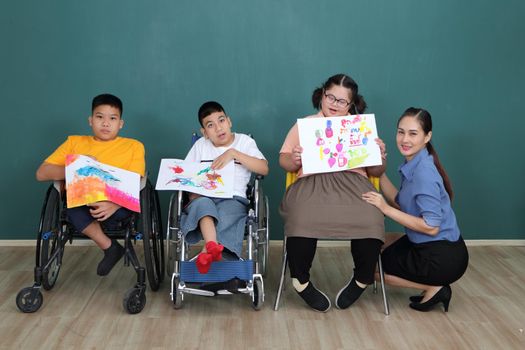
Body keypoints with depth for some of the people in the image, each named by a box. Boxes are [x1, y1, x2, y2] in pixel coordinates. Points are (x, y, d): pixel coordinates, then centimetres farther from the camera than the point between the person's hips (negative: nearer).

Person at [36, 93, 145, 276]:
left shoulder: (133, 146, 9)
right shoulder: (75, 142, 13)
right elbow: (41, 173, 5)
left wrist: (114, 204, -26)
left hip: (116, 205, -2)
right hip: (78, 203, 2)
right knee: (72, 203, -33)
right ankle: (109, 246, -17)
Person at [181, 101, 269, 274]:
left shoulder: (244, 141, 11)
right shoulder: (200, 145, 19)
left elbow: (264, 169, -4)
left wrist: (233, 153, -11)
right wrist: (192, 192, -6)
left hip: (233, 199, -1)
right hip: (204, 197, 1)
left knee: (224, 214, -37)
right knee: (203, 203, -37)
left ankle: (206, 253, -36)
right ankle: (213, 247, -55)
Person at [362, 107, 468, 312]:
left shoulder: (424, 172, -24)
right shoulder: (413, 164, 3)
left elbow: (431, 227, -24)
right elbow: (399, 203, 5)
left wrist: (385, 208, -22)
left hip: (444, 257, -9)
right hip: (425, 246, 9)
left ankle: (434, 288, 3)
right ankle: (432, 286, 17)